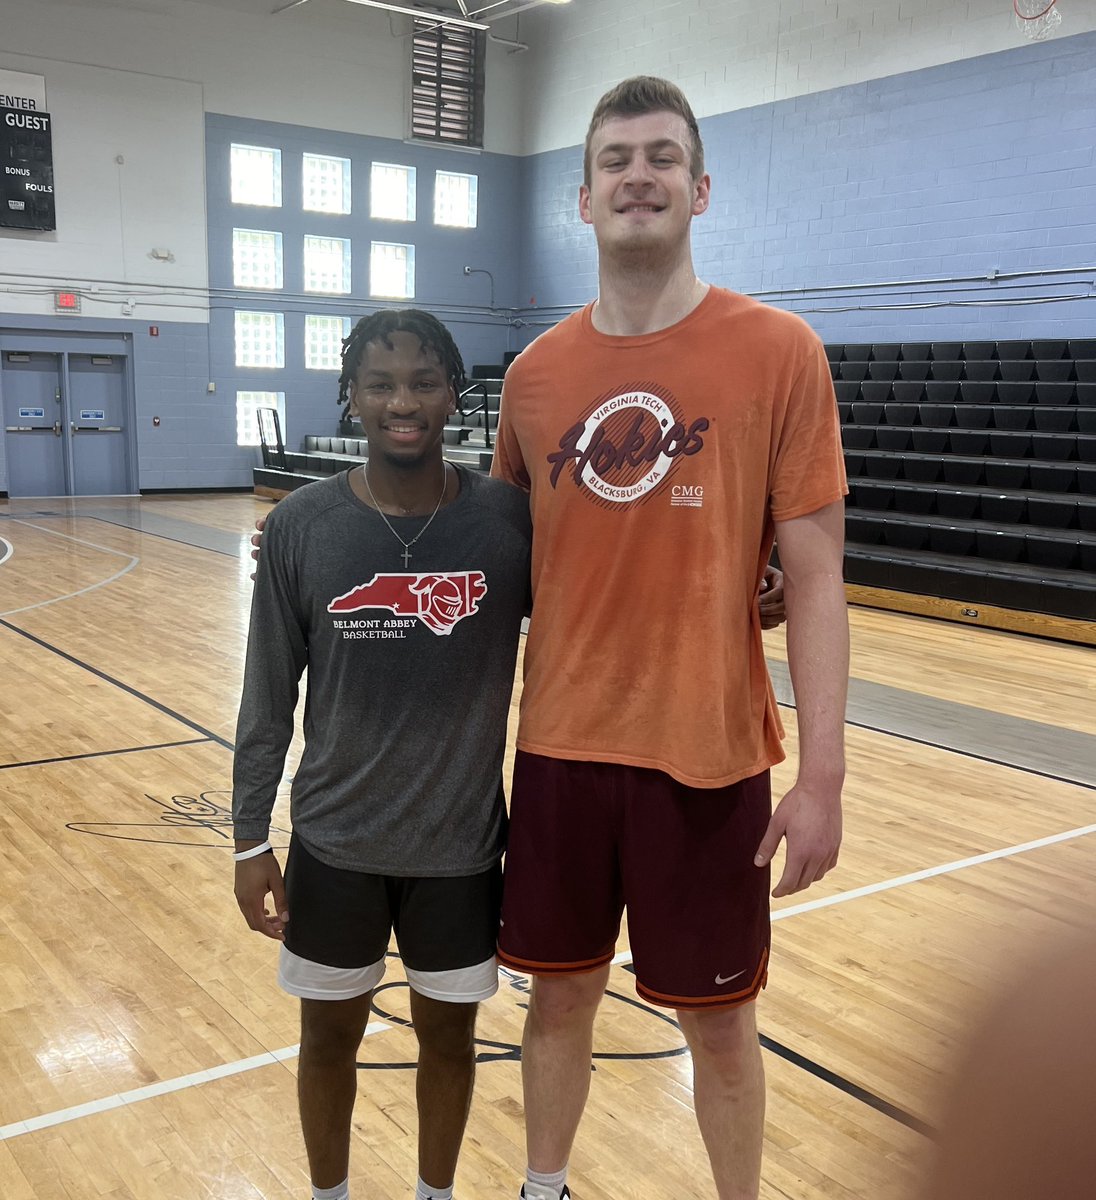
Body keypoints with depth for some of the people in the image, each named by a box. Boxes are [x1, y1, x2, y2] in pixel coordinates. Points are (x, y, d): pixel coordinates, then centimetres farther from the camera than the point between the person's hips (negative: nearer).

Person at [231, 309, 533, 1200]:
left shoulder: (509, 518, -11)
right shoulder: (301, 525, -10)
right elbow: (269, 696, -3)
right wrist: (251, 838, 0)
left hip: (462, 841, 0)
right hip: (335, 839, 0)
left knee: (448, 1029, 17)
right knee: (330, 1032, 17)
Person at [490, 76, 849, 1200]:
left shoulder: (777, 351, -7)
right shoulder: (535, 372, 3)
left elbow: (813, 575, -8)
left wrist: (821, 777, -11)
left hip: (708, 756, -3)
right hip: (559, 748, 3)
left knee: (718, 1019, 12)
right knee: (560, 992, 18)